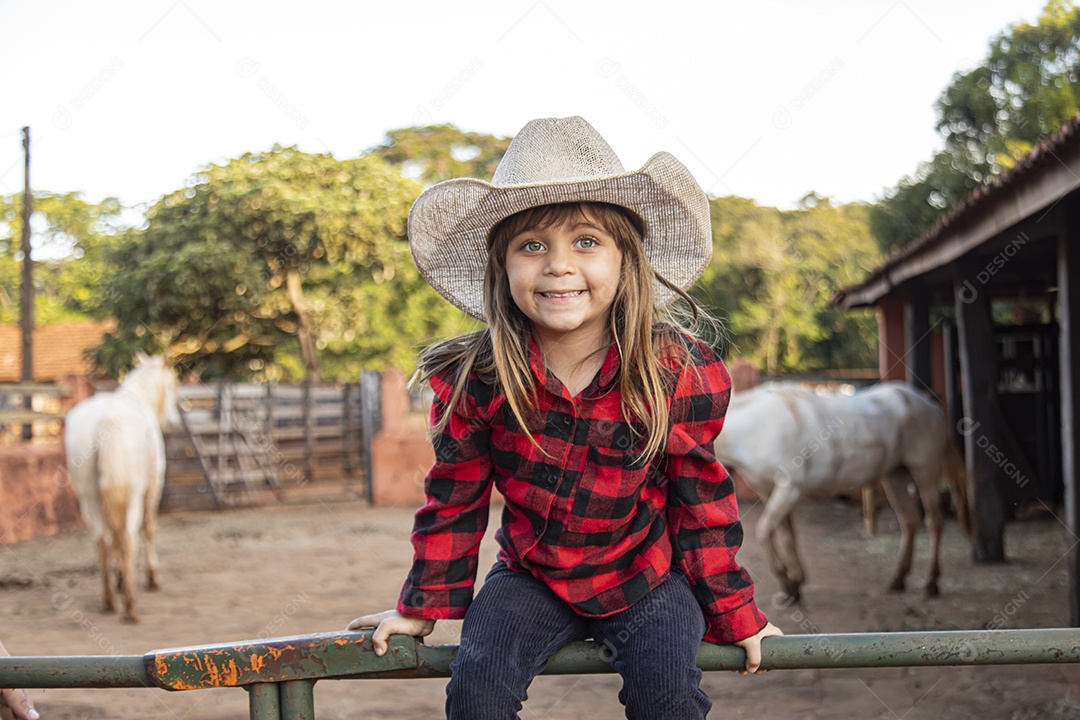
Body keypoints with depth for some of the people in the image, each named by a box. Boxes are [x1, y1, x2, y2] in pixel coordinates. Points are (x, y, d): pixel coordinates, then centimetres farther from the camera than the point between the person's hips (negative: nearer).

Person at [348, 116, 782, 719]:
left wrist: (734, 614, 1)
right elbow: (454, 500, 0)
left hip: (645, 576, -1)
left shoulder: (680, 374, -16)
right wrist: (425, 606, 6)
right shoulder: (475, 380, -14)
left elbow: (702, 501, -4)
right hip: (532, 577, 1)